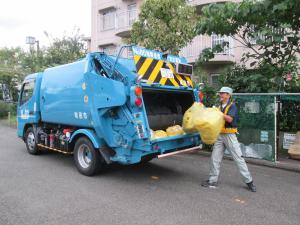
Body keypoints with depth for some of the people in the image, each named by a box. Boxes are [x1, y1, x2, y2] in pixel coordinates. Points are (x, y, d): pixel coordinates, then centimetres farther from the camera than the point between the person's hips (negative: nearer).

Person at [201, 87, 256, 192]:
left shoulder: (232, 106, -7)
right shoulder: (219, 107, 12)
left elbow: (229, 119, -21)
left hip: (230, 135, -6)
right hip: (219, 135, 6)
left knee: (238, 158, 0)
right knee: (214, 158, 5)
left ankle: (249, 181, 14)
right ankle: (212, 180, 16)